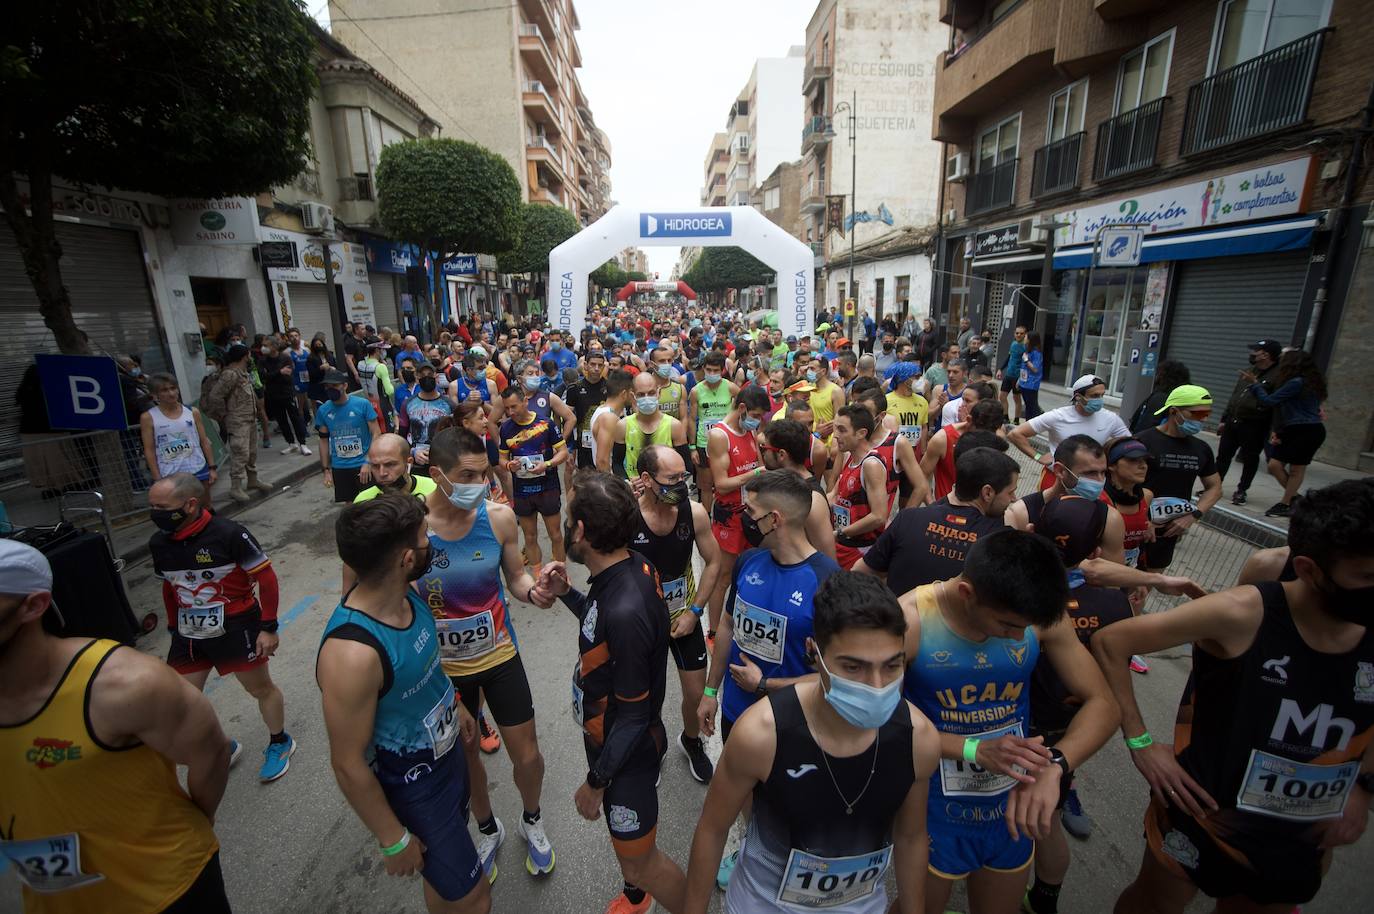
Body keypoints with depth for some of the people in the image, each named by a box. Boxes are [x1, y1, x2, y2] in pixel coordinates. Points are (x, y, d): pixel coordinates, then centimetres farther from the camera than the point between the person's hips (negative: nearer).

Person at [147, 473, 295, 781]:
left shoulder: (228, 533, -21)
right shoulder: (159, 543, -1)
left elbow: (266, 577, -16)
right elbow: (170, 587, 15)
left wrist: (268, 627, -14)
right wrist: (174, 629, 18)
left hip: (235, 628, -6)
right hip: (189, 633, 6)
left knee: (260, 688, 10)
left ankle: (279, 743, 34)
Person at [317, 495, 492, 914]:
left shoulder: (406, 594, -13)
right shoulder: (351, 653, -38)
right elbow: (348, 765, -26)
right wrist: (393, 841, -14)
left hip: (445, 750, 7)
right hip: (412, 785, -7)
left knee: (453, 847, 32)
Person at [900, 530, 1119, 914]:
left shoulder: (1038, 617, -14)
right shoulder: (909, 620, -27)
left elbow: (1102, 703, -8)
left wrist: (1054, 765, -24)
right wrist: (972, 749, -28)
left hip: (1013, 810, 4)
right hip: (936, 813, -3)